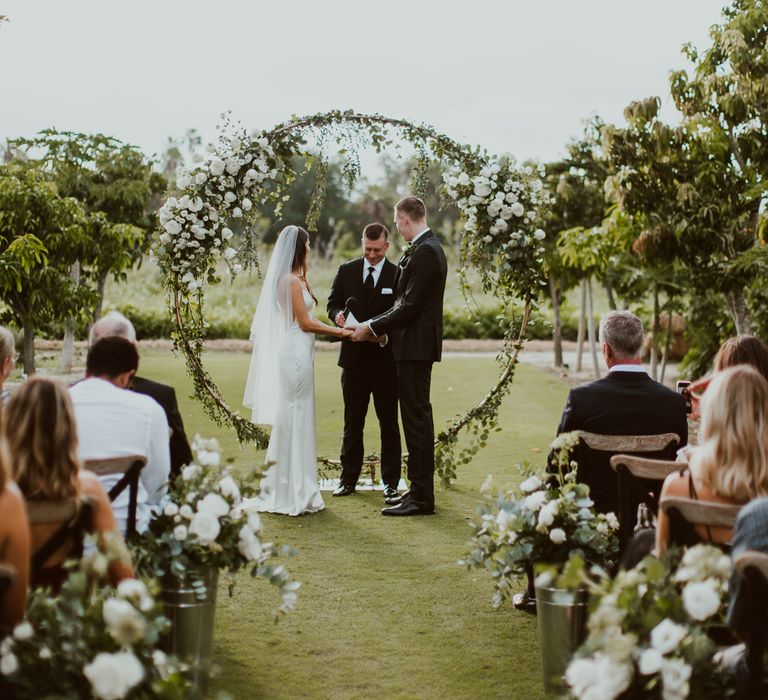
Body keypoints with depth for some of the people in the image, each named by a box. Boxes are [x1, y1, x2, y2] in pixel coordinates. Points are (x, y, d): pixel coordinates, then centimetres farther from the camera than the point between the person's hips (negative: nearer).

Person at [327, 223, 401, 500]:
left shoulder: (397, 275, -3)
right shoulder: (346, 270, 6)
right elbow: (332, 303, 9)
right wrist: (338, 314, -14)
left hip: (385, 358, -3)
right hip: (354, 357, 3)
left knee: (388, 422, 5)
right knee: (352, 422, 10)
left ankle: (391, 481, 11)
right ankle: (349, 479, 17)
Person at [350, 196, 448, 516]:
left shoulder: (424, 253, -17)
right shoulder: (425, 249, 15)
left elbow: (410, 307, -21)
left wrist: (372, 328, -12)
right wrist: (375, 325, 12)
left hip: (416, 346, -10)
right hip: (415, 346, 10)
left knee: (417, 418, -7)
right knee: (417, 417, 14)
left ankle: (422, 497, -3)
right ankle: (419, 488, 22)